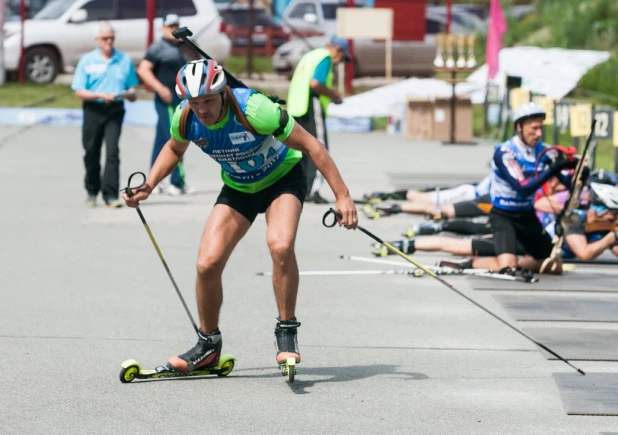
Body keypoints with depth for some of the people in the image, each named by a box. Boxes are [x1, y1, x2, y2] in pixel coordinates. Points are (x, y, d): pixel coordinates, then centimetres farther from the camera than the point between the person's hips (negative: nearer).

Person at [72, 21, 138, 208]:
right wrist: (101, 95, -16)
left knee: (112, 151, -13)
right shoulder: (87, 60, 3)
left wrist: (130, 93, -9)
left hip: (115, 110, 0)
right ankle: (92, 191, 26)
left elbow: (132, 87, 15)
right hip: (93, 110, 0)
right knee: (92, 153, 8)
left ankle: (110, 195, -15)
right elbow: (79, 92, -2)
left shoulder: (125, 60, 9)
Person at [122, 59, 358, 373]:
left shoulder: (253, 109, -35)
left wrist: (342, 196, -26)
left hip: (282, 179, -4)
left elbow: (311, 146, -25)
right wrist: (147, 186, -4)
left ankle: (286, 332, -14)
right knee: (207, 264, -10)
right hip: (238, 188, 4)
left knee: (280, 246, -32)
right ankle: (208, 346, 12)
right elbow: (174, 149, 9)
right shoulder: (185, 118, -19)